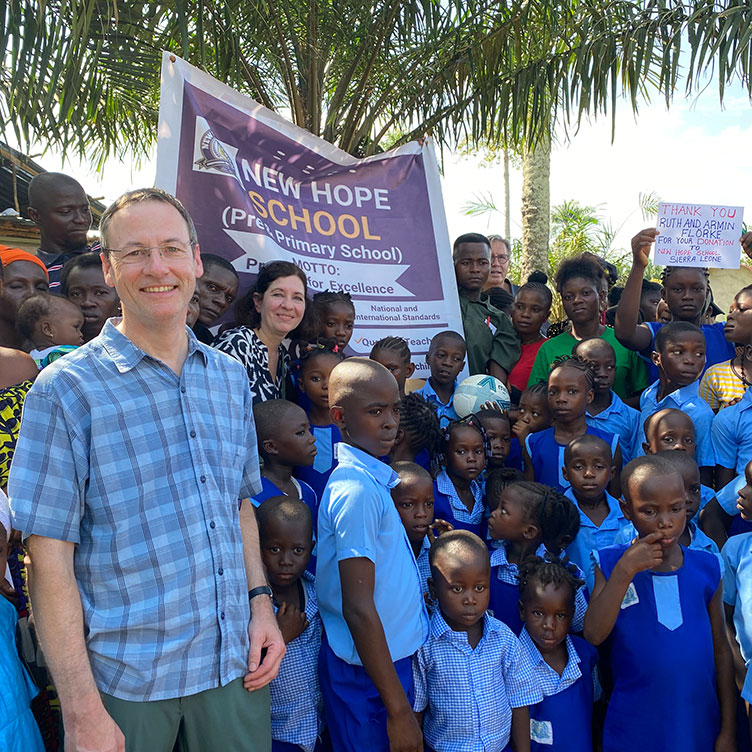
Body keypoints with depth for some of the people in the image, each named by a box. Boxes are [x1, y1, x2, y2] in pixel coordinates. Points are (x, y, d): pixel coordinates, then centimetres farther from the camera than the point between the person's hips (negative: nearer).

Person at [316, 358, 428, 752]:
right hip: (368, 674, -9)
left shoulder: (372, 476, 6)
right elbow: (359, 609, -24)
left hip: (389, 657, 9)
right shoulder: (356, 490, -23)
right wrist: (398, 710, -21)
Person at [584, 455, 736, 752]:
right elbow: (594, 635, -19)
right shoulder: (612, 564, -7)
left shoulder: (706, 568, -3)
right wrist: (626, 571, -25)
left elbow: (720, 649, 3)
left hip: (700, 726, 2)